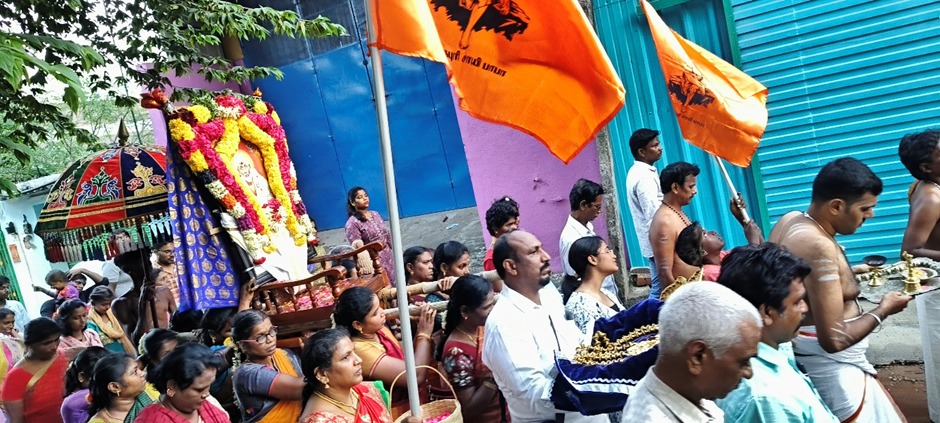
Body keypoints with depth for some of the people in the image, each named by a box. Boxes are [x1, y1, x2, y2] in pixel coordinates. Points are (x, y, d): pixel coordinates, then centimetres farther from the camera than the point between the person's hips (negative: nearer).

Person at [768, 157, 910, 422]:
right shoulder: (819, 247, -27)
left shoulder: (790, 221, 2)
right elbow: (834, 339, -28)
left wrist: (848, 273, 19)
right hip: (831, 366, -10)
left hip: (805, 356, 10)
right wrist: (883, 311, -14)